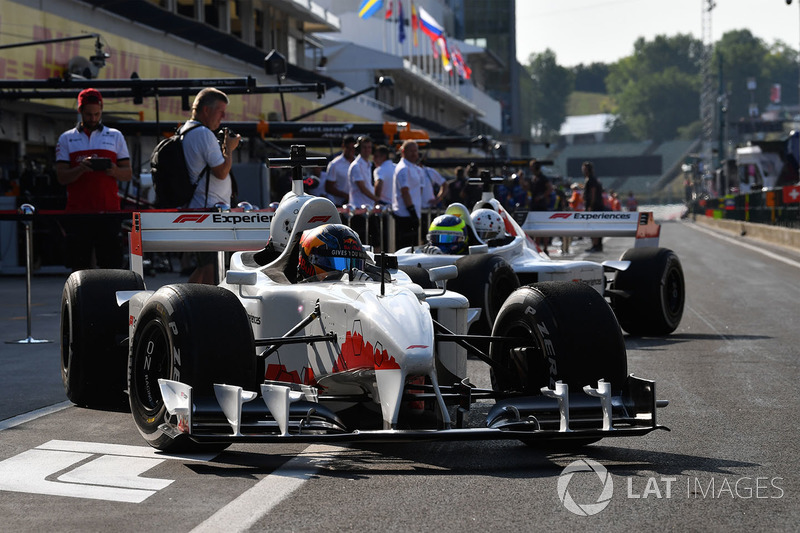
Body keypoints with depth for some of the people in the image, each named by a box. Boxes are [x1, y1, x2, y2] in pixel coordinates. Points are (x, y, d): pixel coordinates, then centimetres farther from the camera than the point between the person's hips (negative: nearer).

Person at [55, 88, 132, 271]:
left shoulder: (115, 136, 12)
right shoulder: (67, 139, 11)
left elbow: (128, 174, 9)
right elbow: (61, 177, 3)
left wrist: (115, 171, -14)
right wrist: (81, 168, -16)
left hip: (108, 211, 0)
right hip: (77, 212, 0)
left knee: (112, 265, -5)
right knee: (78, 266, 0)